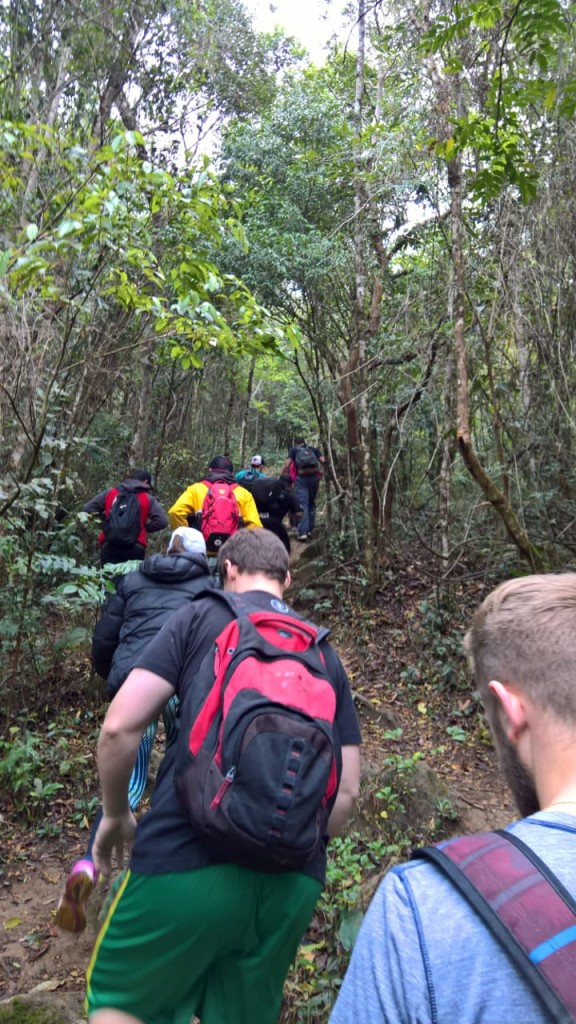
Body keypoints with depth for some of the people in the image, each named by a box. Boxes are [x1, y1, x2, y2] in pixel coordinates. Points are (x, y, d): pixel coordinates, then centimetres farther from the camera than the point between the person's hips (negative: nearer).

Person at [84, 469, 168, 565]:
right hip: (135, 548, -2)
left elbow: (88, 508, 15)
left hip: (109, 546, 2)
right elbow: (162, 521, -5)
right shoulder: (148, 498, 5)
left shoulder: (110, 493, 13)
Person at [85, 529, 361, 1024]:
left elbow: (120, 725, -7)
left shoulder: (201, 617, 1)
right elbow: (347, 790, 11)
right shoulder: (326, 655, 14)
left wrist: (115, 814, 10)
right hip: (294, 881, 5)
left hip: (188, 859, -4)